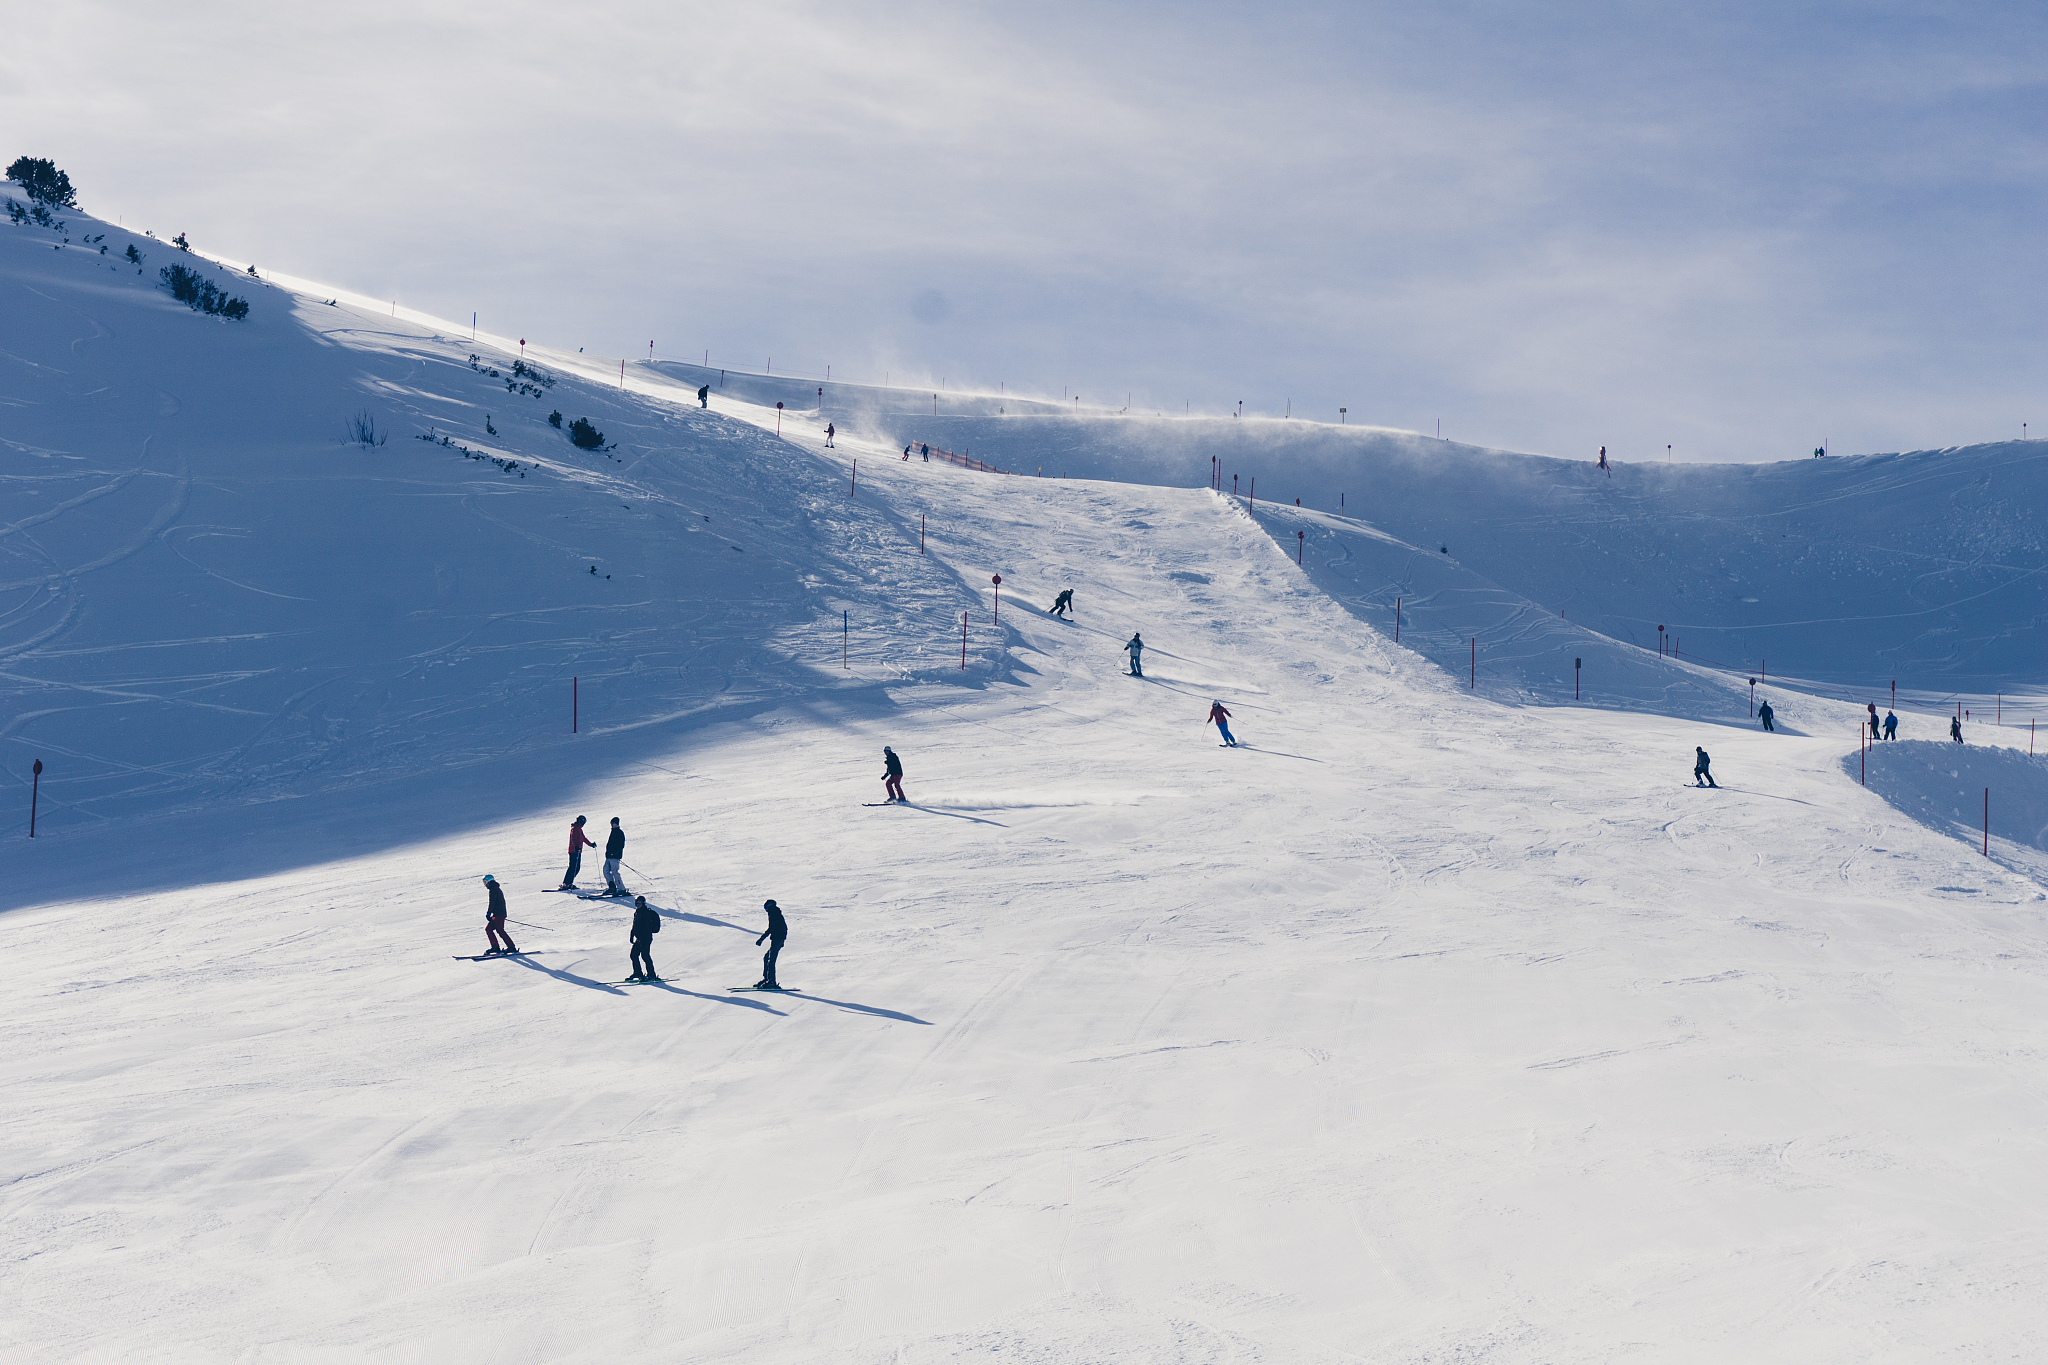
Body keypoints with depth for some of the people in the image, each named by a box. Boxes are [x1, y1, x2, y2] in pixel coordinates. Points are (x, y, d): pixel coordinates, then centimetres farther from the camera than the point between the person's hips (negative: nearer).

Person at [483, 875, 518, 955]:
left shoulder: (493, 889, -9)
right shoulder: (497, 889, 22)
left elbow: (491, 902, -18)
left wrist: (488, 912, -19)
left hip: (498, 914, -10)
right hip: (496, 914, 10)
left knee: (500, 930, -11)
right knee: (488, 928, 9)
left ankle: (511, 947, -11)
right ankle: (495, 947, 6)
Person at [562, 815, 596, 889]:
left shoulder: (579, 829, 23)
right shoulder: (574, 828, -9)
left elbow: (584, 838, 32)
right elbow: (573, 839, -22)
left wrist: (591, 844, 30)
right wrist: (576, 846, -36)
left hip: (577, 851, 10)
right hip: (573, 851, -10)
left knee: (577, 868, 9)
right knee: (572, 867, -14)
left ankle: (569, 883, 14)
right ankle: (565, 884, -15)